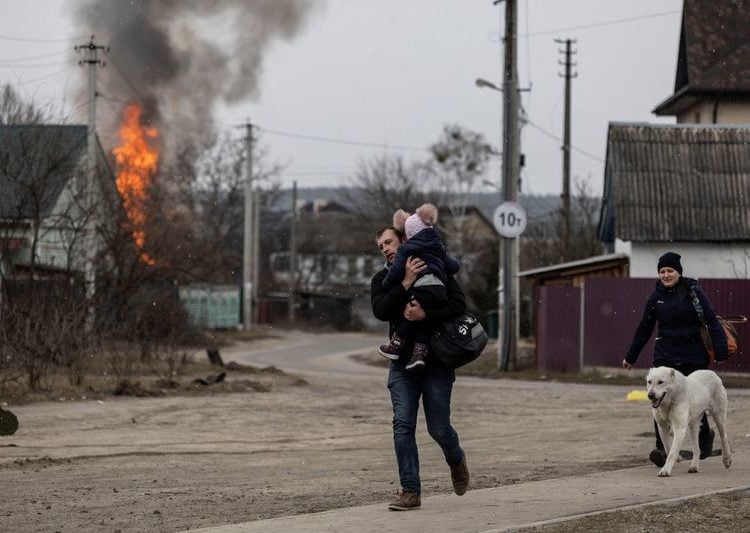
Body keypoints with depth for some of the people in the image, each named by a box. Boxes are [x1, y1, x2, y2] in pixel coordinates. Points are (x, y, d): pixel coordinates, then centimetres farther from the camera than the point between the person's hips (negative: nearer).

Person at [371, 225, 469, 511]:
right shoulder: (381, 280, 7)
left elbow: (459, 304, -11)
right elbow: (381, 311, -12)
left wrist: (426, 314, -24)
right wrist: (406, 282, -22)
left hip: (437, 360, -2)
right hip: (403, 362, 2)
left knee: (438, 428, 0)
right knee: (403, 425, -9)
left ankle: (456, 460, 34)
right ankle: (410, 492, -7)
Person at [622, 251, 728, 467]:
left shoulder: (693, 292, -5)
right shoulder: (656, 297, 5)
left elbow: (711, 321, -8)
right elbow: (644, 329, 14)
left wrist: (721, 350, -17)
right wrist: (631, 357, 19)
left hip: (694, 356, -2)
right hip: (665, 356, 2)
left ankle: (705, 437, 37)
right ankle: (661, 448, -14)